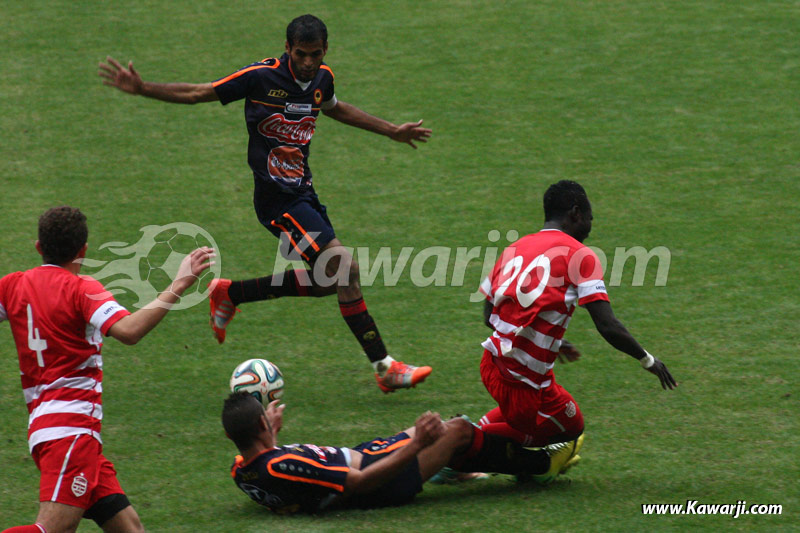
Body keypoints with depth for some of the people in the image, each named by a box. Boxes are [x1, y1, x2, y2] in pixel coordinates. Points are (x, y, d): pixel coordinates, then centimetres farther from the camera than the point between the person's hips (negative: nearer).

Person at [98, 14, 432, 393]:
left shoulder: (322, 78, 4)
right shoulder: (261, 77, -16)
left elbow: (333, 107, 28)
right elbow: (197, 94, -8)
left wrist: (391, 131, 38)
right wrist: (141, 89, -18)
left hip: (303, 190, 8)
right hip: (277, 200, -8)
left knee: (327, 280, 14)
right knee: (345, 266, -16)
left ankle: (230, 294, 28)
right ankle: (385, 368, -8)